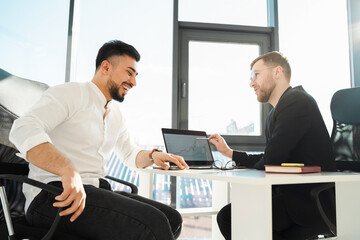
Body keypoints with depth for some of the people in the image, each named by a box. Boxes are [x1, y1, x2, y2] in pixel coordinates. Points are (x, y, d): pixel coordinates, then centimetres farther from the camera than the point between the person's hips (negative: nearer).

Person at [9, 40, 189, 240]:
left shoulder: (116, 113, 20)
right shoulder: (70, 93, -5)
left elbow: (130, 154, 31)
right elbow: (23, 130, -21)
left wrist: (153, 155, 7)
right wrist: (69, 171, -35)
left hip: (95, 192, 8)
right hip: (53, 196, -8)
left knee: (172, 220, -6)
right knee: (152, 223, -27)